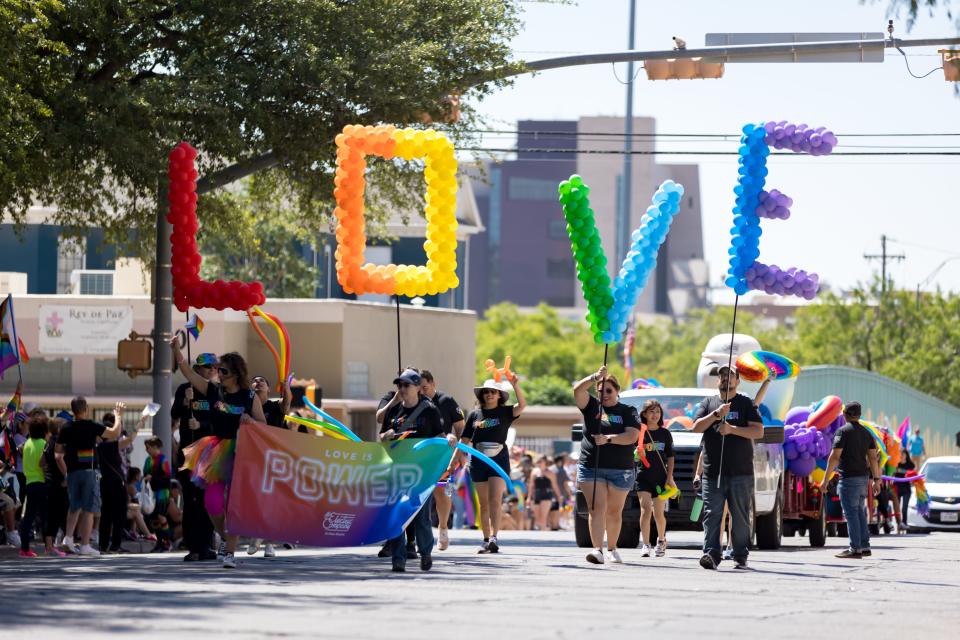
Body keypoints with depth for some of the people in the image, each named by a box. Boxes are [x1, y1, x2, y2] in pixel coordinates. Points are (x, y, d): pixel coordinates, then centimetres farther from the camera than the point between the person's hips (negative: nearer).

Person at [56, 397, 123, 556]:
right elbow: (114, 433, 0)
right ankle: (85, 545, -5)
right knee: (88, 510, -2)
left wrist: (65, 473, 18)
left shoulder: (65, 430, 6)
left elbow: (58, 456, 8)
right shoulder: (91, 426, -6)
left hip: (72, 472, 4)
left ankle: (68, 537, 7)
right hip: (89, 471, -4)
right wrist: (118, 415, 14)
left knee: (74, 507, 20)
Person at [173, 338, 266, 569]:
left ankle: (230, 552, 5)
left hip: (239, 454, -3)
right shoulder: (213, 390, 4)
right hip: (217, 454, 3)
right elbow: (187, 371, -1)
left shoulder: (249, 398, -3)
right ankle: (225, 537, 24)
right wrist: (176, 349, -12)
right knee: (212, 502, -5)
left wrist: (249, 422, -20)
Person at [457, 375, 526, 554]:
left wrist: (515, 385, -29)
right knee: (484, 504, 6)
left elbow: (522, 405, -16)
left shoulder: (504, 412, 2)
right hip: (478, 462, 3)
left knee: (495, 500, -14)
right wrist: (453, 463, 4)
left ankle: (494, 537, -20)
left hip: (499, 460, -3)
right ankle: (486, 540, 11)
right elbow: (464, 440, 9)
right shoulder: (475, 414, 8)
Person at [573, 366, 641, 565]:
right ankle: (598, 550, -21)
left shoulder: (628, 412, 6)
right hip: (591, 467, 0)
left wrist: (608, 439, -20)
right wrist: (595, 377, -25)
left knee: (614, 511, 9)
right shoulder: (592, 406, 8)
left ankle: (612, 549, 26)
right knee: (597, 509, -12)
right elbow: (578, 390, -9)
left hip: (620, 469, 0)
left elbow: (632, 436, -9)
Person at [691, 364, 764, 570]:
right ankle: (711, 554, -15)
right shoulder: (709, 403, 16)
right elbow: (697, 427, 4)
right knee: (712, 515, -9)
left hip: (740, 472, -1)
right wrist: (716, 414, -10)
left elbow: (758, 431, -1)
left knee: (740, 516, 1)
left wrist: (732, 429, -13)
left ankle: (740, 557, 6)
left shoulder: (746, 404, 9)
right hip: (713, 472, 1)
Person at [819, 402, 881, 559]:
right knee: (860, 513, 13)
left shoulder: (843, 431, -9)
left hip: (849, 478, -7)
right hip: (863, 477, 7)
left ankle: (855, 549, -9)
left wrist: (826, 479, -12)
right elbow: (873, 458, 10)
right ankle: (865, 547, 13)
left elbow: (834, 457, -14)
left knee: (851, 513, -6)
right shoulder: (866, 433, 12)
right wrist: (876, 480, 13)